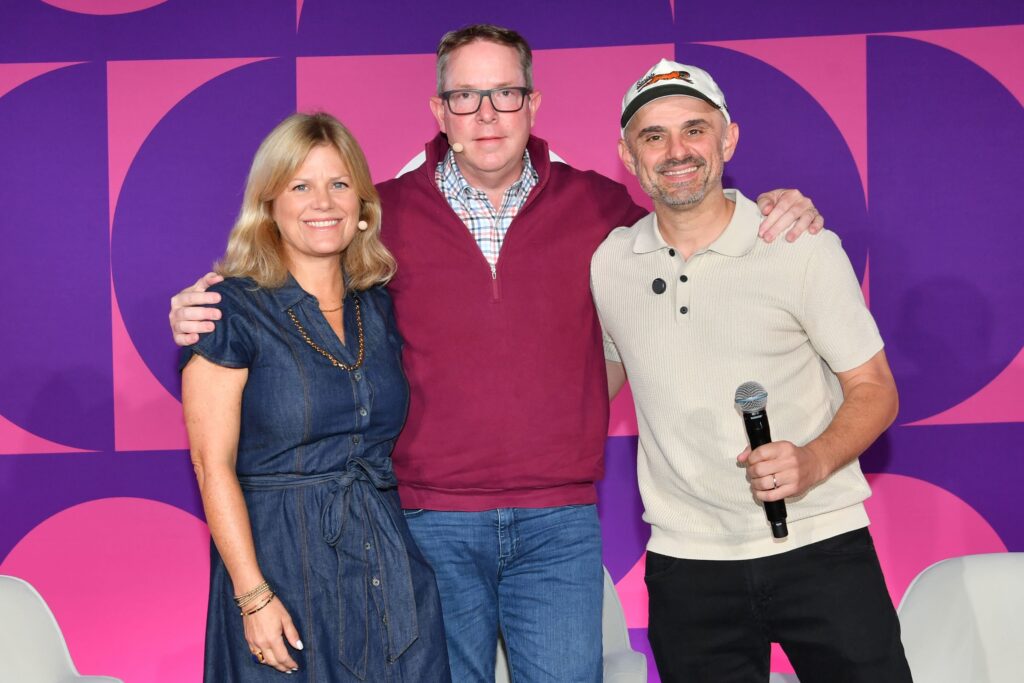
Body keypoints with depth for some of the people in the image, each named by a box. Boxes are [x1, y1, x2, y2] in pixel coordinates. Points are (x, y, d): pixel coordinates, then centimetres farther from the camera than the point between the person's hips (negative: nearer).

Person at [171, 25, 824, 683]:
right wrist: (202, 314, -4)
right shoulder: (387, 212, 1)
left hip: (559, 524, 1)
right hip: (432, 524, 0)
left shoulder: (596, 204, 3)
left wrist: (778, 213, -1)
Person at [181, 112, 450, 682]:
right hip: (281, 565, -4)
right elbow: (213, 465, -10)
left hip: (390, 565, 5)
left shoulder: (381, 308, 9)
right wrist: (253, 595, -15)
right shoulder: (233, 309, -7)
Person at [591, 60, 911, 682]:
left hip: (818, 543, -2)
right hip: (686, 561, 2)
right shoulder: (607, 265, 2)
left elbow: (874, 389, -3)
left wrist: (814, 461, -21)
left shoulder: (806, 249, -6)